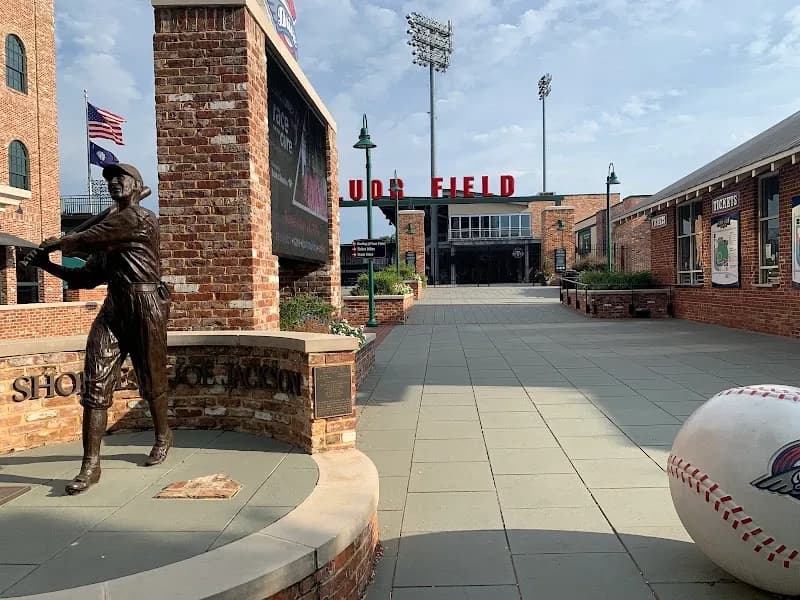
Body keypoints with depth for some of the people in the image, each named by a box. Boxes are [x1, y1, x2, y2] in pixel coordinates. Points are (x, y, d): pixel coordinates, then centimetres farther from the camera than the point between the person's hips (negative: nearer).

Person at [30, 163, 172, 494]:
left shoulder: (141, 218, -5)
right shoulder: (109, 223, 20)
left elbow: (88, 239, -12)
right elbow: (87, 277, 19)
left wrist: (58, 242, 6)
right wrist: (49, 265, 9)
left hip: (145, 305, -7)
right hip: (114, 307, 7)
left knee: (150, 379, 8)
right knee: (95, 383, -4)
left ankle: (163, 436, 33)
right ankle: (91, 464, -2)